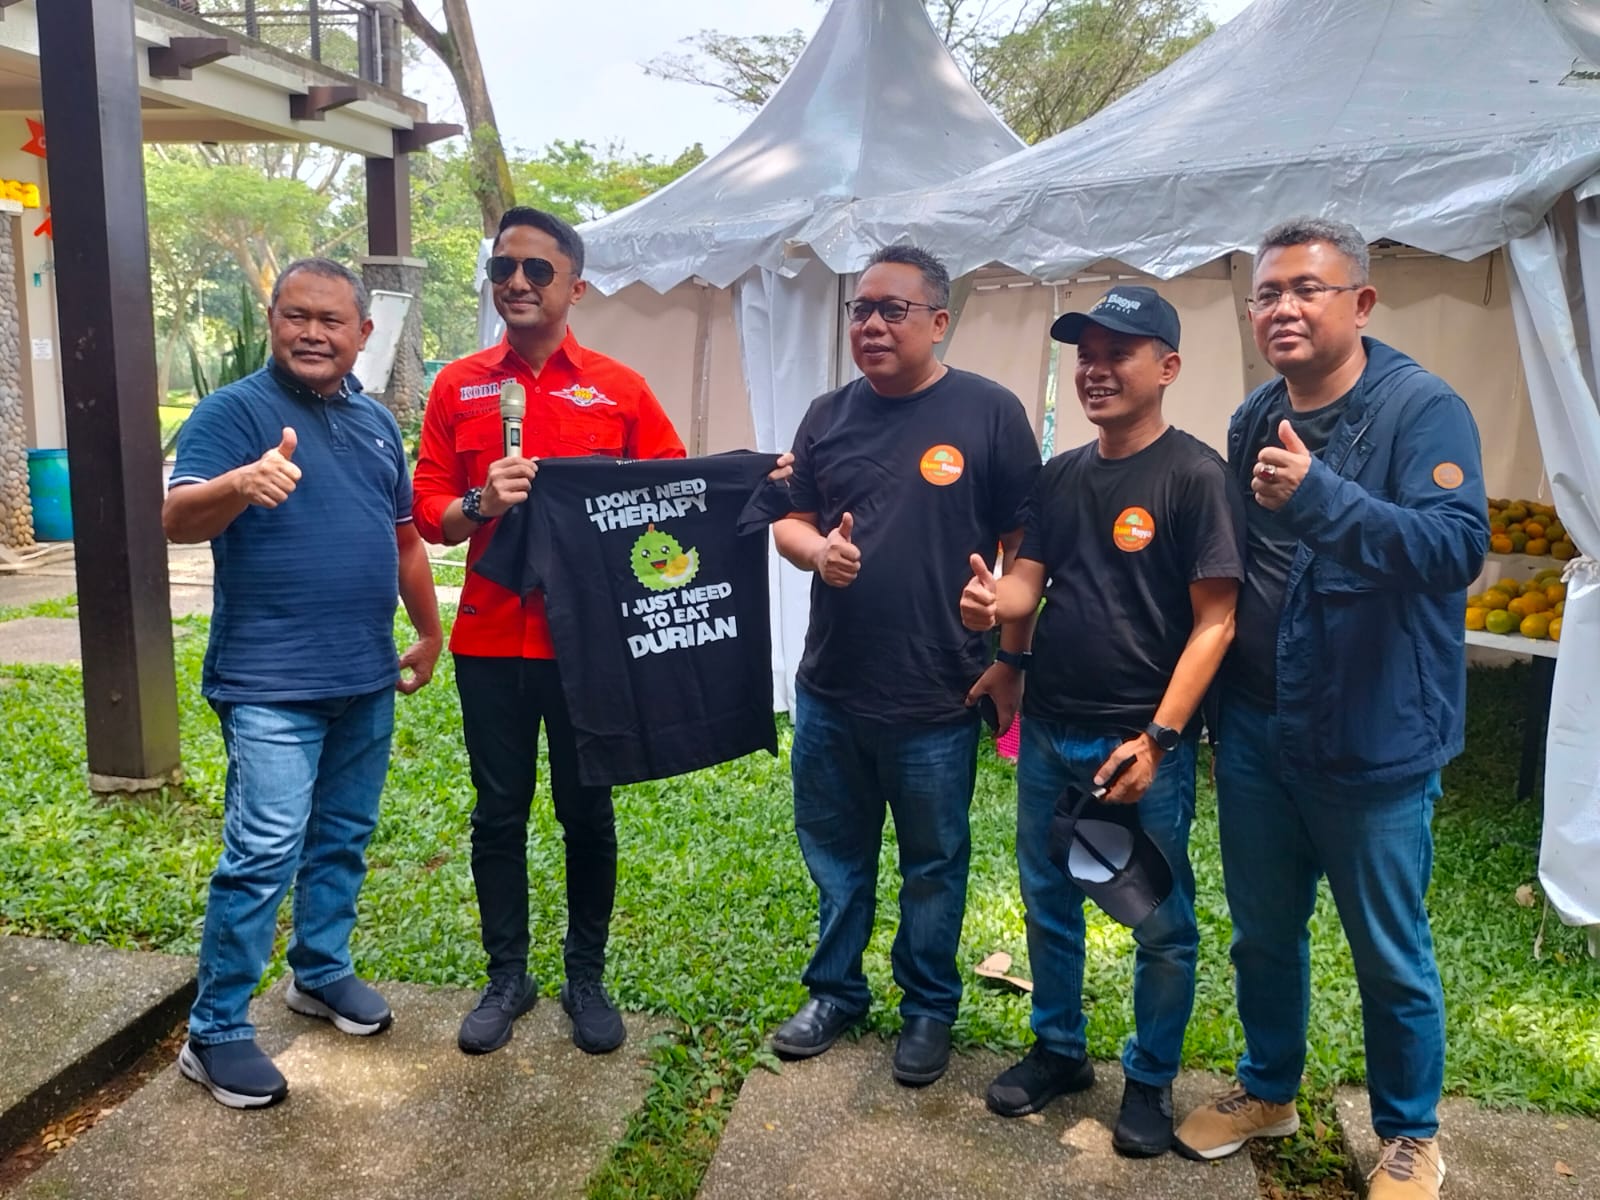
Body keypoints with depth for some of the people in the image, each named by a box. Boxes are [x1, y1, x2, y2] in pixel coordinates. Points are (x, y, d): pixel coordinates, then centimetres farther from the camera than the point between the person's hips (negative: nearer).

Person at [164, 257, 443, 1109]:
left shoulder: (376, 424, 12)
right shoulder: (233, 411, -8)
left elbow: (404, 538, 20)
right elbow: (177, 520, -21)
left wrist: (430, 633, 20)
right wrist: (241, 485, -42)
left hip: (366, 678, 7)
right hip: (270, 684, -6)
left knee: (343, 840, 17)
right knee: (265, 853, -8)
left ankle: (322, 972, 35)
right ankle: (214, 1033, 6)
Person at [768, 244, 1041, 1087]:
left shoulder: (988, 413, -7)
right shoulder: (828, 416, 6)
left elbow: (1023, 545, -4)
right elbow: (789, 524, 11)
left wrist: (1011, 658, -6)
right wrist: (816, 549, -12)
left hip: (938, 699, -4)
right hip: (829, 690, 4)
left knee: (933, 864, 13)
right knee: (834, 852, 18)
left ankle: (929, 1009, 33)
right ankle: (835, 991, 38)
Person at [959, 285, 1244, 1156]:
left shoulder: (1196, 475, -11)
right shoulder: (1060, 476, 8)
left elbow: (1214, 621, -13)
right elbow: (1029, 582, 8)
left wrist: (1158, 737, -18)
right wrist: (993, 600, -17)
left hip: (1144, 740, -6)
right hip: (1048, 731, 6)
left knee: (1161, 922, 9)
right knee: (1048, 901, 17)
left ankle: (1150, 1080, 28)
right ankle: (1058, 1051, 36)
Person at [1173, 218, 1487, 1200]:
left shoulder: (1424, 410, -13)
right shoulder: (1253, 420, 5)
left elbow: (1459, 547, -27)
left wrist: (1321, 497, -39)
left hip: (1376, 742, -5)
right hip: (1257, 734, 6)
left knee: (1392, 956, 11)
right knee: (1263, 933, 19)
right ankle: (1268, 1090, 42)